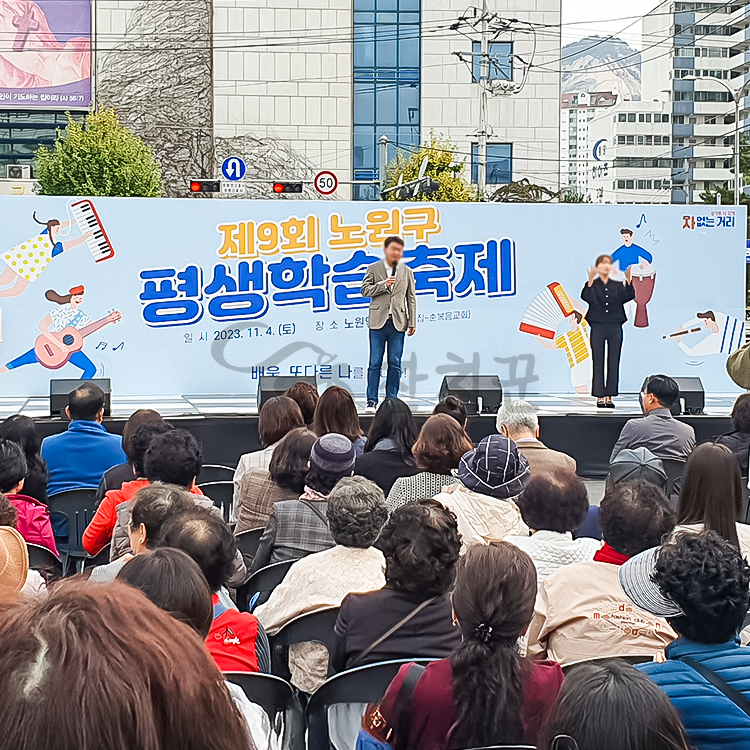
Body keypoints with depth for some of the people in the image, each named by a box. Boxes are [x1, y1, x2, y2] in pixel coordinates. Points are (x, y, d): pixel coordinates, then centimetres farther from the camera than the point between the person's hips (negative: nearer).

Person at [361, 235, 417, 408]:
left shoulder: (407, 271, 11)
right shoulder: (373, 269, 7)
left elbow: (411, 298, 10)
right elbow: (365, 290, 1)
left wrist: (412, 323, 4)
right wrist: (383, 285, -12)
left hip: (398, 323, 1)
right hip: (378, 322, -1)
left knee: (395, 363, 3)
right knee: (375, 363, 0)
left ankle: (391, 399, 10)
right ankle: (372, 400, 4)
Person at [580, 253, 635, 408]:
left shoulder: (617, 286, 8)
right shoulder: (593, 285, 0)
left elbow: (629, 296, -8)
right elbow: (585, 297, -19)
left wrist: (628, 281, -21)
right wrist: (590, 281, -31)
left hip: (615, 328, 3)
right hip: (598, 328, -3)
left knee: (614, 363, 3)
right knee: (598, 362, 0)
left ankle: (609, 397, 9)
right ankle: (599, 397, 5)